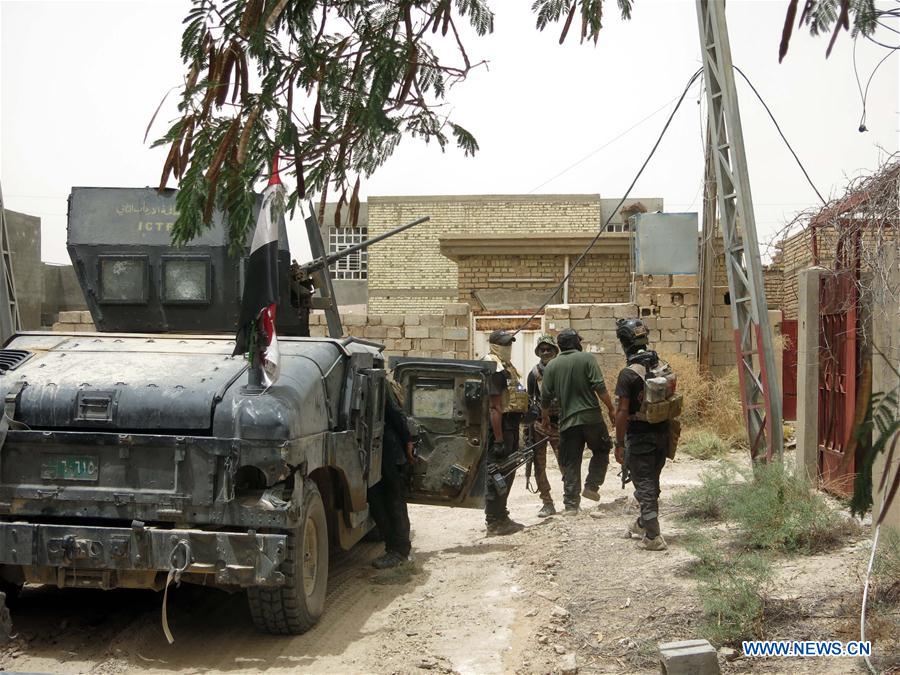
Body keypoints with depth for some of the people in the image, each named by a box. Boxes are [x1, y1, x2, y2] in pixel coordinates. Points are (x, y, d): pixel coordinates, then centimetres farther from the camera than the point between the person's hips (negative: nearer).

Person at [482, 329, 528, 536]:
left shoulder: (505, 366, 16)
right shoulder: (494, 369, -17)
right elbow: (494, 407, -22)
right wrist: (498, 439, -25)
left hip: (510, 425, 11)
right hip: (500, 426, -11)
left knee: (507, 472, 17)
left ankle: (501, 517, 28)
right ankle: (494, 523, 3)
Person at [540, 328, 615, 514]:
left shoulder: (551, 365, 5)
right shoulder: (587, 359, -4)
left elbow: (546, 396, 7)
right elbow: (600, 388, -11)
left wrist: (545, 417, 22)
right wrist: (611, 409, -2)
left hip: (568, 420, 3)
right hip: (591, 417, -3)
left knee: (570, 464, 7)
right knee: (601, 450, 20)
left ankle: (571, 504, 6)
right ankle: (591, 486, 7)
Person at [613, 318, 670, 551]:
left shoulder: (628, 374, -17)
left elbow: (622, 412, -17)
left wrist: (619, 444, -10)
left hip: (639, 436, -6)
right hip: (662, 433, 7)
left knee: (645, 486, 1)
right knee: (652, 482, 20)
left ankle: (653, 537, 1)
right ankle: (642, 525, 37)